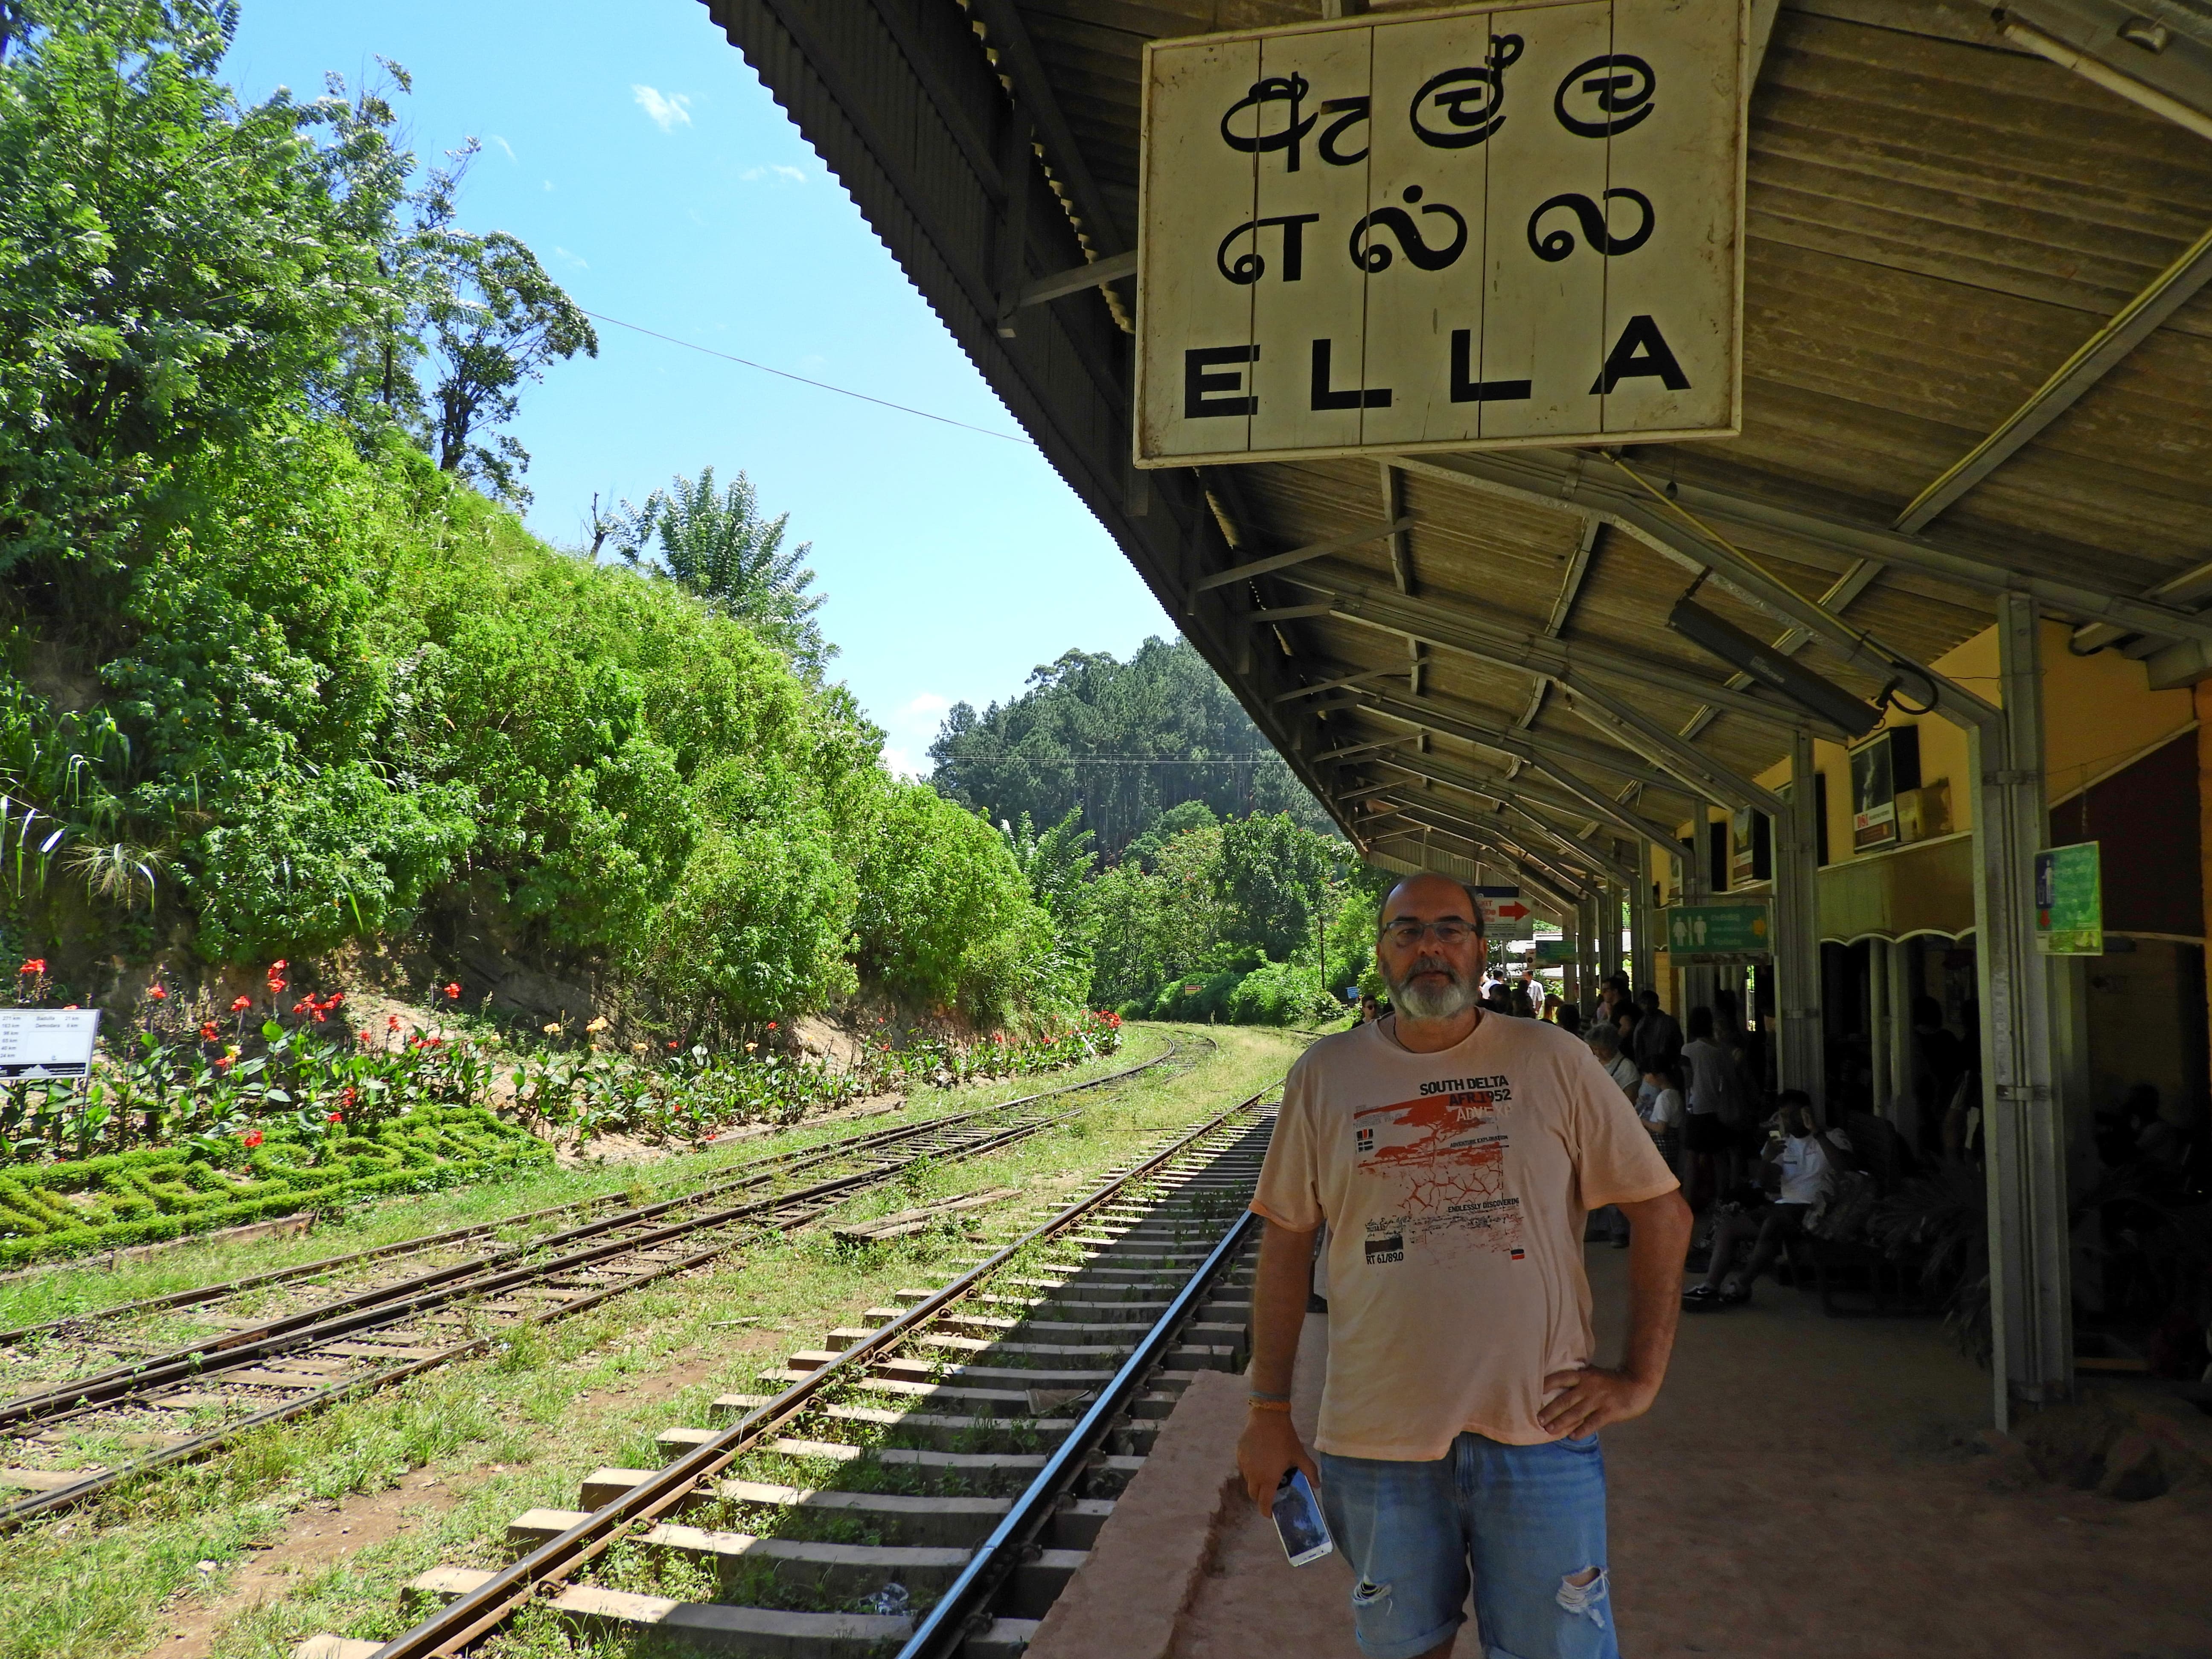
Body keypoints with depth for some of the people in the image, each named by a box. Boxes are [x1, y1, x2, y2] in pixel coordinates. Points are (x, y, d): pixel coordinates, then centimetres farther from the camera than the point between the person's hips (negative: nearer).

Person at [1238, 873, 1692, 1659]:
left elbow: (1662, 1213, 2)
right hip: (1376, 1438, 1)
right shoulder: (1325, 1073, 1)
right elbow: (1286, 1243, 6)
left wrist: (1641, 1377, -4)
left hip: (1540, 1428, -1)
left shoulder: (1552, 1060, -2)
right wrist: (1269, 1412, 4)